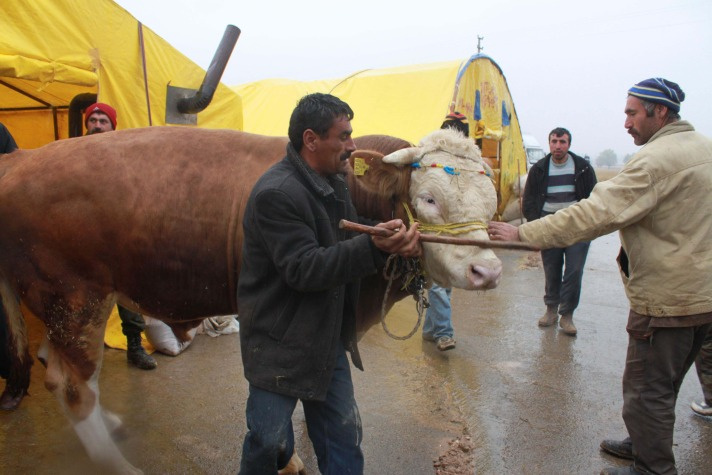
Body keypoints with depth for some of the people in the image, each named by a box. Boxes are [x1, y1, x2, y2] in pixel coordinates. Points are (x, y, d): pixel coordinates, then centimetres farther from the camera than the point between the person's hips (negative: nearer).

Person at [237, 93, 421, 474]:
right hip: (279, 344, -8)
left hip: (327, 339, 8)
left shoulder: (334, 182, 7)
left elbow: (348, 242, 14)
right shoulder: (275, 194, -22)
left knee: (344, 437, 15)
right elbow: (303, 268, -27)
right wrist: (374, 247, -35)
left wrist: (394, 241, -5)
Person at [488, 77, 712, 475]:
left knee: (647, 390, 4)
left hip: (666, 299, -10)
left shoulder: (657, 159, -21)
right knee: (663, 384, 24)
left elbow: (595, 214, -29)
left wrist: (524, 234, -29)